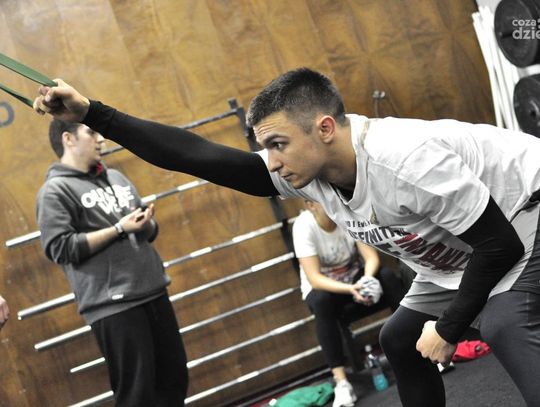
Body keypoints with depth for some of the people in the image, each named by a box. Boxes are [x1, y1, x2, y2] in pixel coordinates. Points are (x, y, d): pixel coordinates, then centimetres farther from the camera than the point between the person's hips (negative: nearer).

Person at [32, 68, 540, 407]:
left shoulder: (406, 162, -37)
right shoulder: (304, 169, -13)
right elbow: (197, 156, -16)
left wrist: (448, 328, -22)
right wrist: (93, 115, -21)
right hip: (462, 256, 8)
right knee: (399, 339, 13)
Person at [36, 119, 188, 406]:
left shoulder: (116, 178, 17)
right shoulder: (55, 190, -4)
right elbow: (60, 249, -15)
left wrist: (146, 222, -2)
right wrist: (119, 228, -14)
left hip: (154, 292, 7)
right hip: (112, 306, -7)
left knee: (175, 378, 13)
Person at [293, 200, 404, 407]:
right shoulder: (304, 226, -24)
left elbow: (372, 257, -18)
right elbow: (314, 279, -28)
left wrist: (367, 279, -40)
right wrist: (350, 289, -43)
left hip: (356, 277, 3)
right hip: (324, 287, -2)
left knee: (387, 276, -27)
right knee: (321, 300, -36)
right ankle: (341, 381, -38)